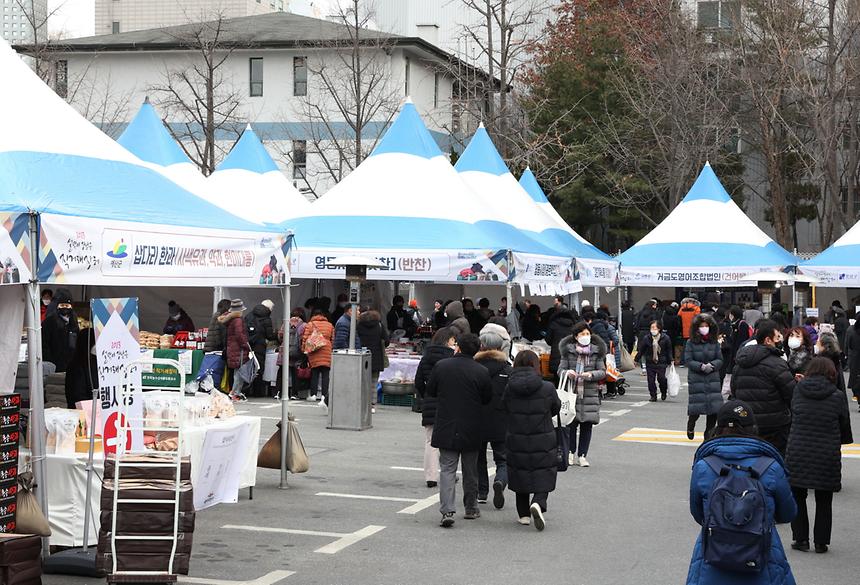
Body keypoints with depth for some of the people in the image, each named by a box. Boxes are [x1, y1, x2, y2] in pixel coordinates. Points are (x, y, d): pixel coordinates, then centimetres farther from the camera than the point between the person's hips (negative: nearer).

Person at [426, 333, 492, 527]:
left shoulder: (441, 366, -6)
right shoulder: (481, 372, -10)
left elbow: (430, 392, 5)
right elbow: (487, 399, 0)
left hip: (446, 429, 0)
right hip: (471, 431, 0)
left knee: (447, 469, 1)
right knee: (470, 471, 15)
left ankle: (447, 510, -14)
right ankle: (471, 509, 26)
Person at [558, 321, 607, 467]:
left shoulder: (597, 351, 6)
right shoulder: (568, 350, 3)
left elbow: (602, 372, 5)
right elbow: (560, 369, 3)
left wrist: (591, 375, -14)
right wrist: (567, 373, -19)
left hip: (590, 393, 1)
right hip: (571, 391, -1)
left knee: (587, 424, 1)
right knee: (570, 423, -3)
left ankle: (582, 455, 9)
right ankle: (571, 452, 10)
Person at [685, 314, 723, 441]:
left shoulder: (714, 342, 4)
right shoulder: (691, 343, -3)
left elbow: (720, 360, 5)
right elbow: (688, 360, -6)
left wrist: (712, 365, -14)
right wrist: (701, 366, -18)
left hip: (713, 379, 2)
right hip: (696, 379, -2)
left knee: (714, 407, -3)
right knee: (696, 408, -4)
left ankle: (709, 433, 15)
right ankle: (690, 425, 30)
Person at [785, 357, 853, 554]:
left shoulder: (798, 390, -2)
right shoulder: (837, 396, -6)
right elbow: (845, 426, 6)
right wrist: (844, 440, 25)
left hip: (797, 455, 1)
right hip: (827, 457, -1)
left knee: (797, 497, 15)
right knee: (824, 501, 12)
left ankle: (800, 539, 15)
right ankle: (821, 542, 14)